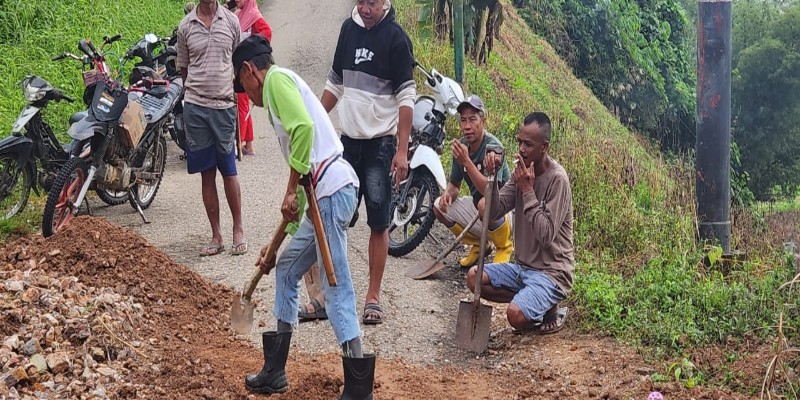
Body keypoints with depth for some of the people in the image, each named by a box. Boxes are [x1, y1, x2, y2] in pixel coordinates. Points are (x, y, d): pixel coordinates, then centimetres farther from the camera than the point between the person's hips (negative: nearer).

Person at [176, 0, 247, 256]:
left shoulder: (231, 21, 1)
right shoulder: (186, 26, 2)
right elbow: (183, 67, 11)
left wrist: (234, 94, 6)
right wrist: (199, 91, 8)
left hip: (225, 106, -1)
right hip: (195, 108, 1)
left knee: (229, 171, 3)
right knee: (207, 173, 6)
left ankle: (238, 229, 18)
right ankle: (216, 236, 13)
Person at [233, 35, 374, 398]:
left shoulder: (277, 78, 0)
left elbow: (304, 127, -21)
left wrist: (291, 190, -15)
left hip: (332, 189, -10)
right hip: (325, 193, 10)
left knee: (335, 286, -8)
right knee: (287, 270, 18)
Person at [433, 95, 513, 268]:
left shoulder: (492, 146, -24)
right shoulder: (461, 145, -3)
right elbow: (454, 183, 9)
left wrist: (467, 162, -42)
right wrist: (448, 193, -16)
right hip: (476, 204, 7)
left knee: (485, 204, -38)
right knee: (439, 207, -8)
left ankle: (505, 247, -8)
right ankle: (478, 243, 12)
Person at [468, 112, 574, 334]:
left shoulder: (557, 179, -19)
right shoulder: (521, 171, 3)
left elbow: (546, 235, -24)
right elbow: (494, 212, -3)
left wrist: (528, 191, -23)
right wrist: (493, 176, -18)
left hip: (552, 271, -8)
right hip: (523, 266, 8)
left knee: (517, 316, -27)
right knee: (474, 278, -6)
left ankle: (550, 310, 6)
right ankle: (530, 300, 5)